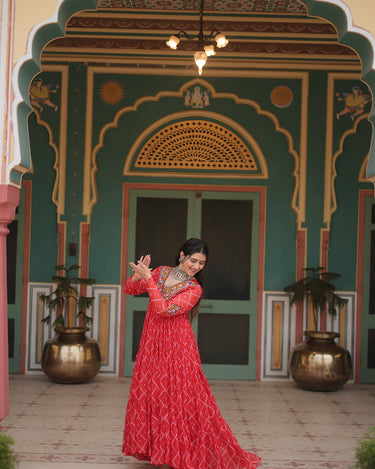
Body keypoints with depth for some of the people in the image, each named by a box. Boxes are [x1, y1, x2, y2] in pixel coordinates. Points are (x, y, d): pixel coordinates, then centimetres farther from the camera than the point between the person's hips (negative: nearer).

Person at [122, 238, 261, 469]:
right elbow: (130, 289, 8)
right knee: (152, 394, 7)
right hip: (153, 344, 5)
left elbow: (164, 309, -19)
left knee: (180, 397, -4)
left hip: (177, 348, -5)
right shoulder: (162, 272, 6)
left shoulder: (194, 289, -8)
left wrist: (148, 278, -20)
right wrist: (138, 275, -13)